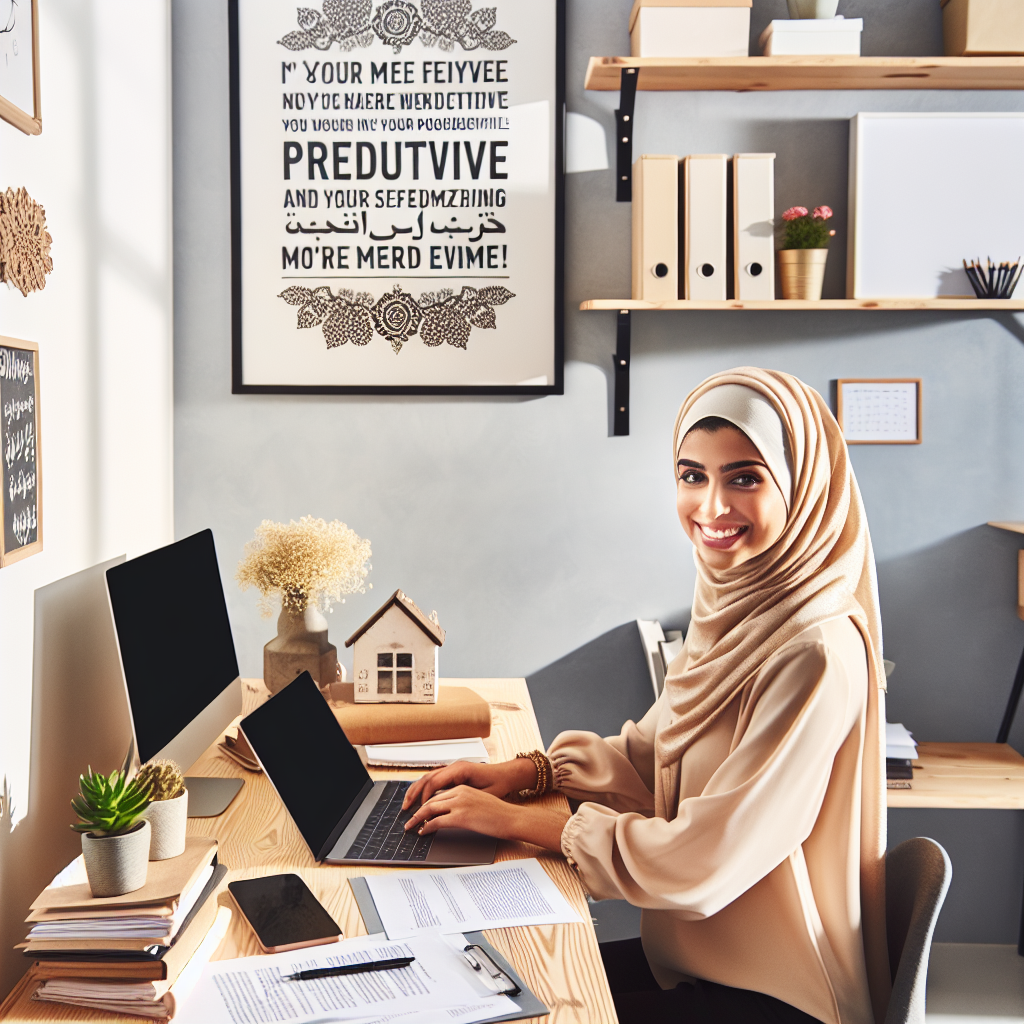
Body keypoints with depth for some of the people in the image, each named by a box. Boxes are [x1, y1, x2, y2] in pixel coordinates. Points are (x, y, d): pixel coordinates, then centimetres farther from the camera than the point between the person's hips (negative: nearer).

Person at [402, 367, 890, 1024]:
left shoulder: (814, 655, -27)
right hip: (700, 954, 7)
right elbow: (649, 750, 13)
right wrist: (526, 772, -3)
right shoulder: (736, 614, 1)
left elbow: (700, 863, -26)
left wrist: (516, 821, -18)